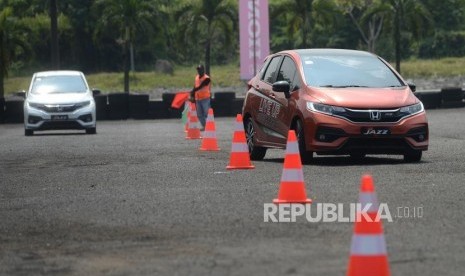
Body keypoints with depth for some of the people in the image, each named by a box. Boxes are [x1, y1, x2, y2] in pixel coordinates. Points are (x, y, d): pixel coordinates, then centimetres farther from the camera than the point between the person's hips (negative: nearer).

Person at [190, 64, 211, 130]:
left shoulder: (206, 78, -10)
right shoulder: (197, 77, 13)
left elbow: (200, 86, -22)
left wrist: (193, 91, -33)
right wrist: (193, 96, 13)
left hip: (205, 98, -7)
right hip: (198, 98, 7)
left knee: (206, 113, -8)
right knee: (199, 114, 8)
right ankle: (204, 126, 15)